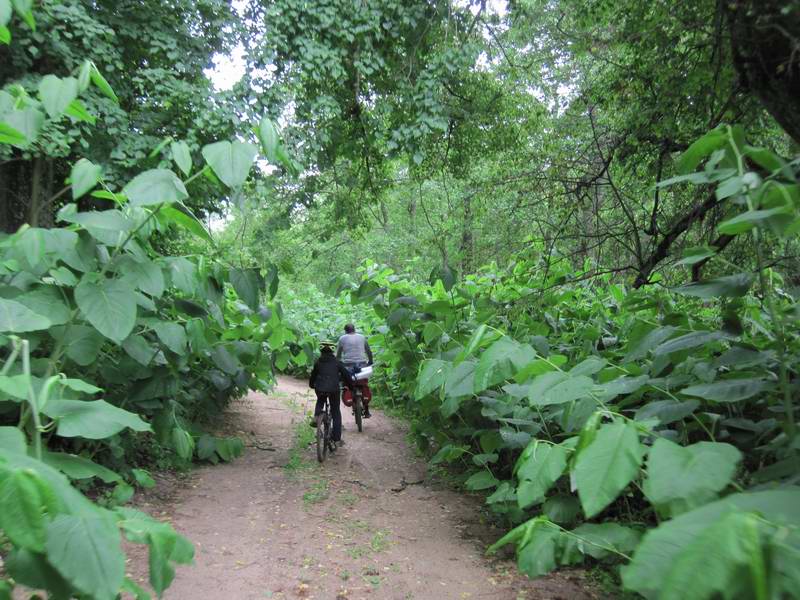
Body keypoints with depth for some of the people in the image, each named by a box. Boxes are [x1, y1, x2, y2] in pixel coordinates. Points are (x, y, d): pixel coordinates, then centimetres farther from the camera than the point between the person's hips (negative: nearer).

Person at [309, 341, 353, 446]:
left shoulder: (318, 362, 12)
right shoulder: (336, 362, 8)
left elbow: (313, 375, 20)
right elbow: (346, 374, 6)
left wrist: (311, 385, 39)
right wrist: (350, 385, 20)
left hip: (320, 389, 2)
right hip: (334, 389, -1)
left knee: (320, 401, 36)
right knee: (336, 413, 11)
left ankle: (316, 417, 9)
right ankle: (337, 439, 8)